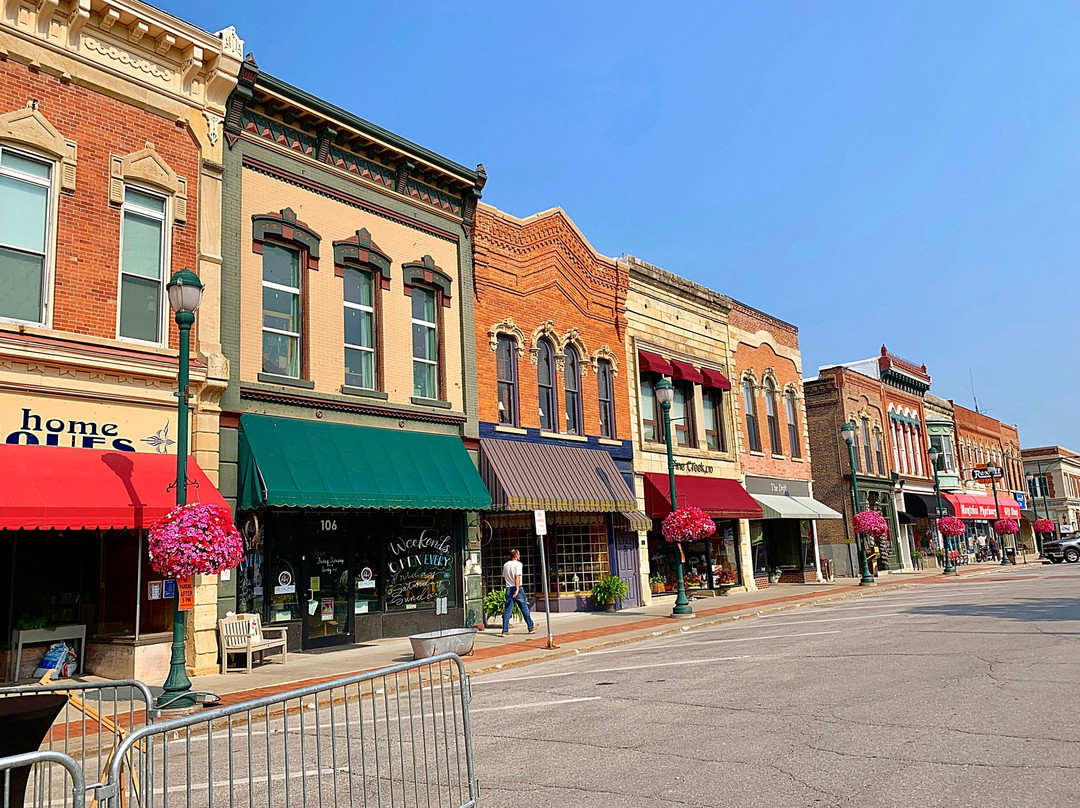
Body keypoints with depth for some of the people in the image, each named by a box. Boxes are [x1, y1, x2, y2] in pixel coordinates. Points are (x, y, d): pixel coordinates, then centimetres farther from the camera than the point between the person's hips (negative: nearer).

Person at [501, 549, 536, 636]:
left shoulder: (505, 565, 11)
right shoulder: (518, 564, -8)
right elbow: (517, 577, -17)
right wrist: (517, 589, -20)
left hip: (508, 589, 5)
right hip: (516, 588, -5)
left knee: (507, 610, 4)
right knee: (524, 608, 6)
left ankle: (505, 631, -1)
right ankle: (531, 627, 16)